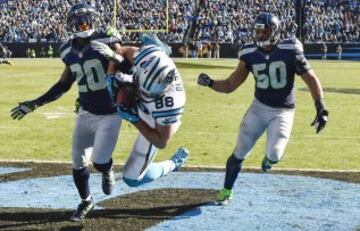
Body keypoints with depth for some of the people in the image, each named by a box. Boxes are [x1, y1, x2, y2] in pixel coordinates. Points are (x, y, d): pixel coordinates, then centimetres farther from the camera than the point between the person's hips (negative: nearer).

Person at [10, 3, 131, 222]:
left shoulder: (106, 42, -16)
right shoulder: (70, 51, 1)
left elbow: (127, 68, -15)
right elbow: (63, 86, 11)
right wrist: (34, 104, 9)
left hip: (110, 113, -5)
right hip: (86, 112, 5)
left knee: (99, 161, -14)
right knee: (78, 160, 7)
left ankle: (108, 171, 25)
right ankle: (86, 200, 31)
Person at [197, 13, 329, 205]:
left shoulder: (290, 51, -14)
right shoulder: (250, 54, -4)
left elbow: (311, 79, -10)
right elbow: (230, 85, 2)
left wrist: (321, 109, -18)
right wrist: (210, 83, -17)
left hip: (283, 111, -3)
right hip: (259, 107, 3)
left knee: (273, 155, -19)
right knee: (240, 152, 0)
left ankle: (270, 157, 22)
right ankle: (226, 191, 22)